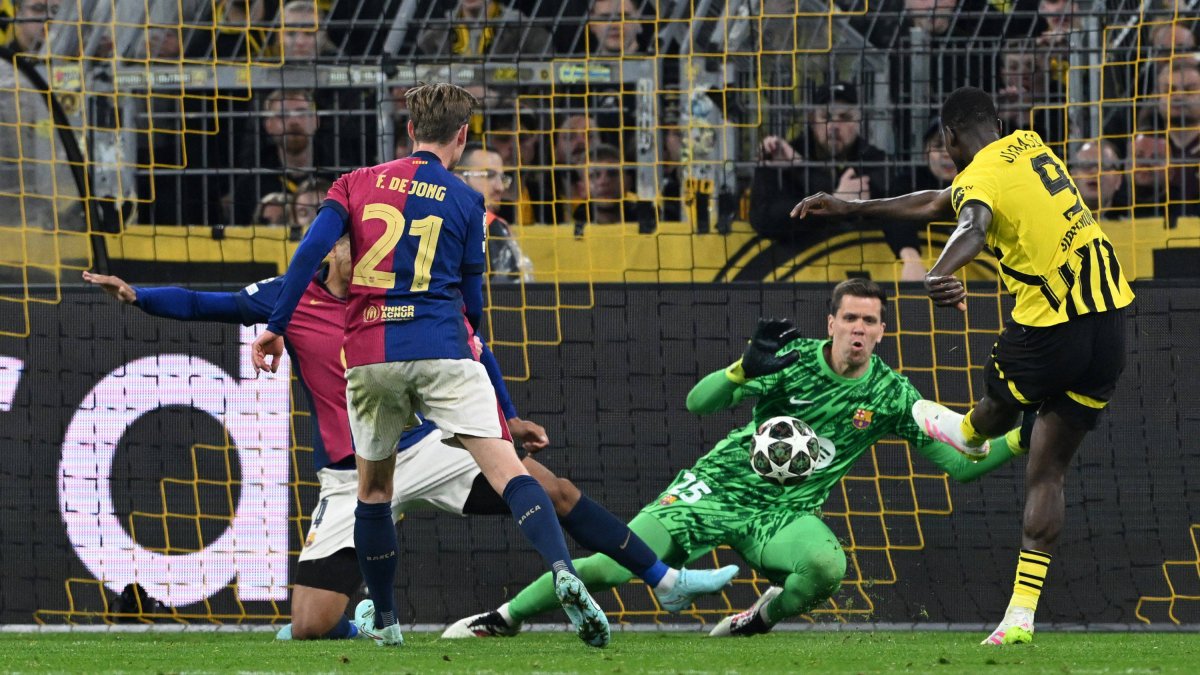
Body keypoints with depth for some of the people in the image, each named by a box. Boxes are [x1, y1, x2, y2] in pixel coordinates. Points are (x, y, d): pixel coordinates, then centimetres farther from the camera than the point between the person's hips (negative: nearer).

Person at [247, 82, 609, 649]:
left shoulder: (358, 183, 12)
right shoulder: (465, 200, 8)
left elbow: (311, 251, -1)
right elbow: (472, 295, 13)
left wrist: (276, 326, 1)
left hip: (369, 355, 2)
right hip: (443, 351, -2)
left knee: (373, 487, 20)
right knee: (506, 470, -10)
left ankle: (383, 621, 26)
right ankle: (564, 575, -31)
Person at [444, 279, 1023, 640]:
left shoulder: (890, 394, -4)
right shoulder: (795, 360, -9)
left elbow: (961, 464, -1)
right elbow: (698, 402, -14)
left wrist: (1017, 440, -15)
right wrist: (745, 370, -32)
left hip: (787, 512, 1)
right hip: (719, 487, -1)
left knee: (826, 566, -34)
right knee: (612, 565, -14)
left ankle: (762, 619, -1)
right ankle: (505, 618, 8)